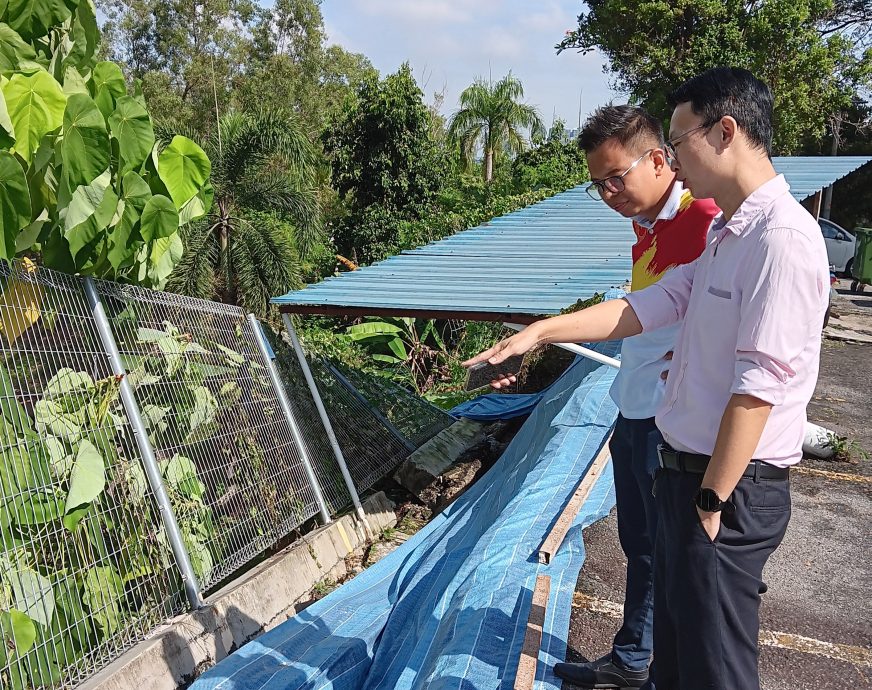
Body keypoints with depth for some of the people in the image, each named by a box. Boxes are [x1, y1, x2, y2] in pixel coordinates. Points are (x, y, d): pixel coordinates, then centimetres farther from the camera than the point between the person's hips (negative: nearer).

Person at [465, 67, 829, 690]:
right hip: (685, 469, 9)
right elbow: (649, 306, 8)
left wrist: (711, 503, -19)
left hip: (733, 486, -9)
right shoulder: (724, 235, 11)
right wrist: (541, 332, 4)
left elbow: (758, 388, -23)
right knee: (674, 639, 24)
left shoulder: (783, 238, -21)